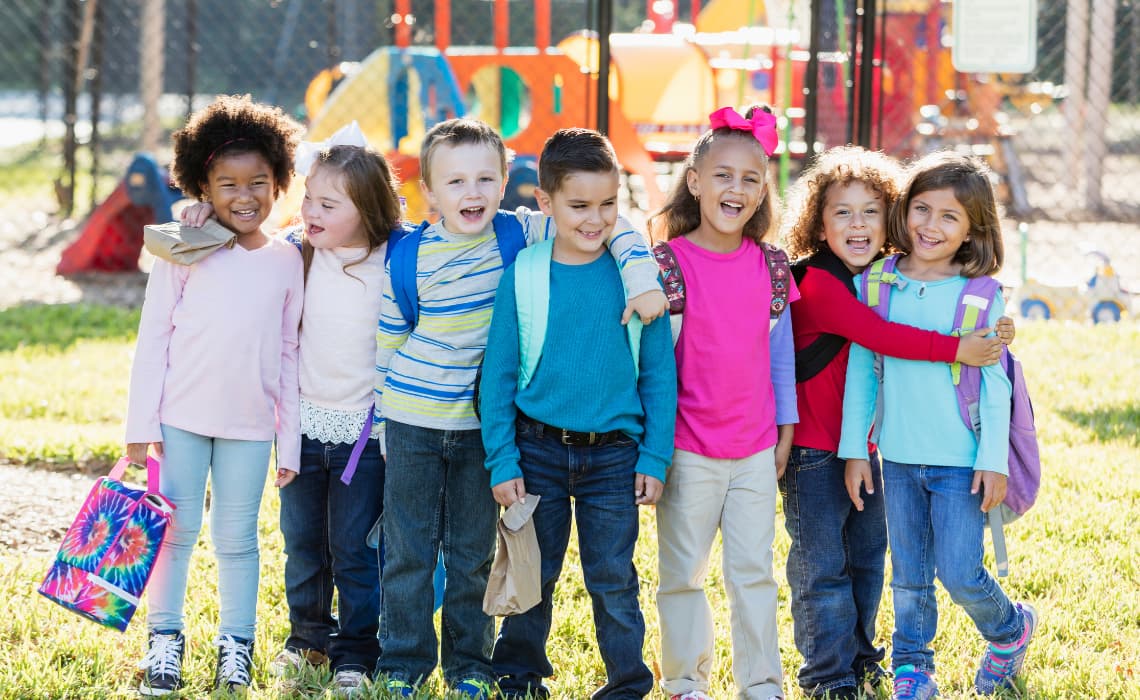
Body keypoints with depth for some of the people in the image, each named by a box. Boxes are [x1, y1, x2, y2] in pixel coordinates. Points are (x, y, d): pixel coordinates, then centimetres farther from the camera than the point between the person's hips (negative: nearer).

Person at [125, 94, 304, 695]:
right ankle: (165, 639, 18)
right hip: (181, 418, -1)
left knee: (238, 539, 8)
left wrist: (289, 441, 7)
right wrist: (141, 426, -4)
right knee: (175, 531, 4)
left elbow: (288, 353, 8)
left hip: (250, 425, 1)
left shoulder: (287, 261, 4)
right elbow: (152, 338, -1)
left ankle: (236, 644, 20)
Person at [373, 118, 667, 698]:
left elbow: (605, 223, -9)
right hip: (413, 422, -1)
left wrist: (641, 276, -24)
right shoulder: (410, 257, -9)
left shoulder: (517, 235, -8)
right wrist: (384, 411, 7)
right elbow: (389, 340, 2)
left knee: (473, 554, 10)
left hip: (480, 424, 1)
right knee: (408, 551, 6)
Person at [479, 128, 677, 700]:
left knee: (614, 581, 5)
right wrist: (502, 460, -3)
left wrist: (655, 457, -3)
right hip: (538, 451, 0)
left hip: (613, 455, 0)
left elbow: (658, 372, 1)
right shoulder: (523, 277, -4)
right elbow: (498, 374, 0)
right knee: (533, 576, 12)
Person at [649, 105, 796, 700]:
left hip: (755, 449, 3)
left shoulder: (770, 266, 3)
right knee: (683, 572, 7)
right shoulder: (669, 263, -8)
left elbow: (781, 353, 11)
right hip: (688, 446, -3)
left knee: (754, 572, 6)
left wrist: (785, 428, 11)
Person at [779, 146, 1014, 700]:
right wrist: (956, 350, -32)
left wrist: (988, 332, -10)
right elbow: (879, 336, -27)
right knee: (823, 566, -1)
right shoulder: (817, 285, -18)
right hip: (813, 447, -8)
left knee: (867, 556, 16)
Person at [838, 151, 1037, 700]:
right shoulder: (875, 285, 0)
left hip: (960, 461, -3)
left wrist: (994, 459, -8)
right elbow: (860, 371, 5)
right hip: (898, 458, 3)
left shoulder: (980, 296, -6)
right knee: (909, 576, 11)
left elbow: (994, 382, -4)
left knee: (960, 573, -2)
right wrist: (854, 448, 4)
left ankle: (1012, 628, 26)